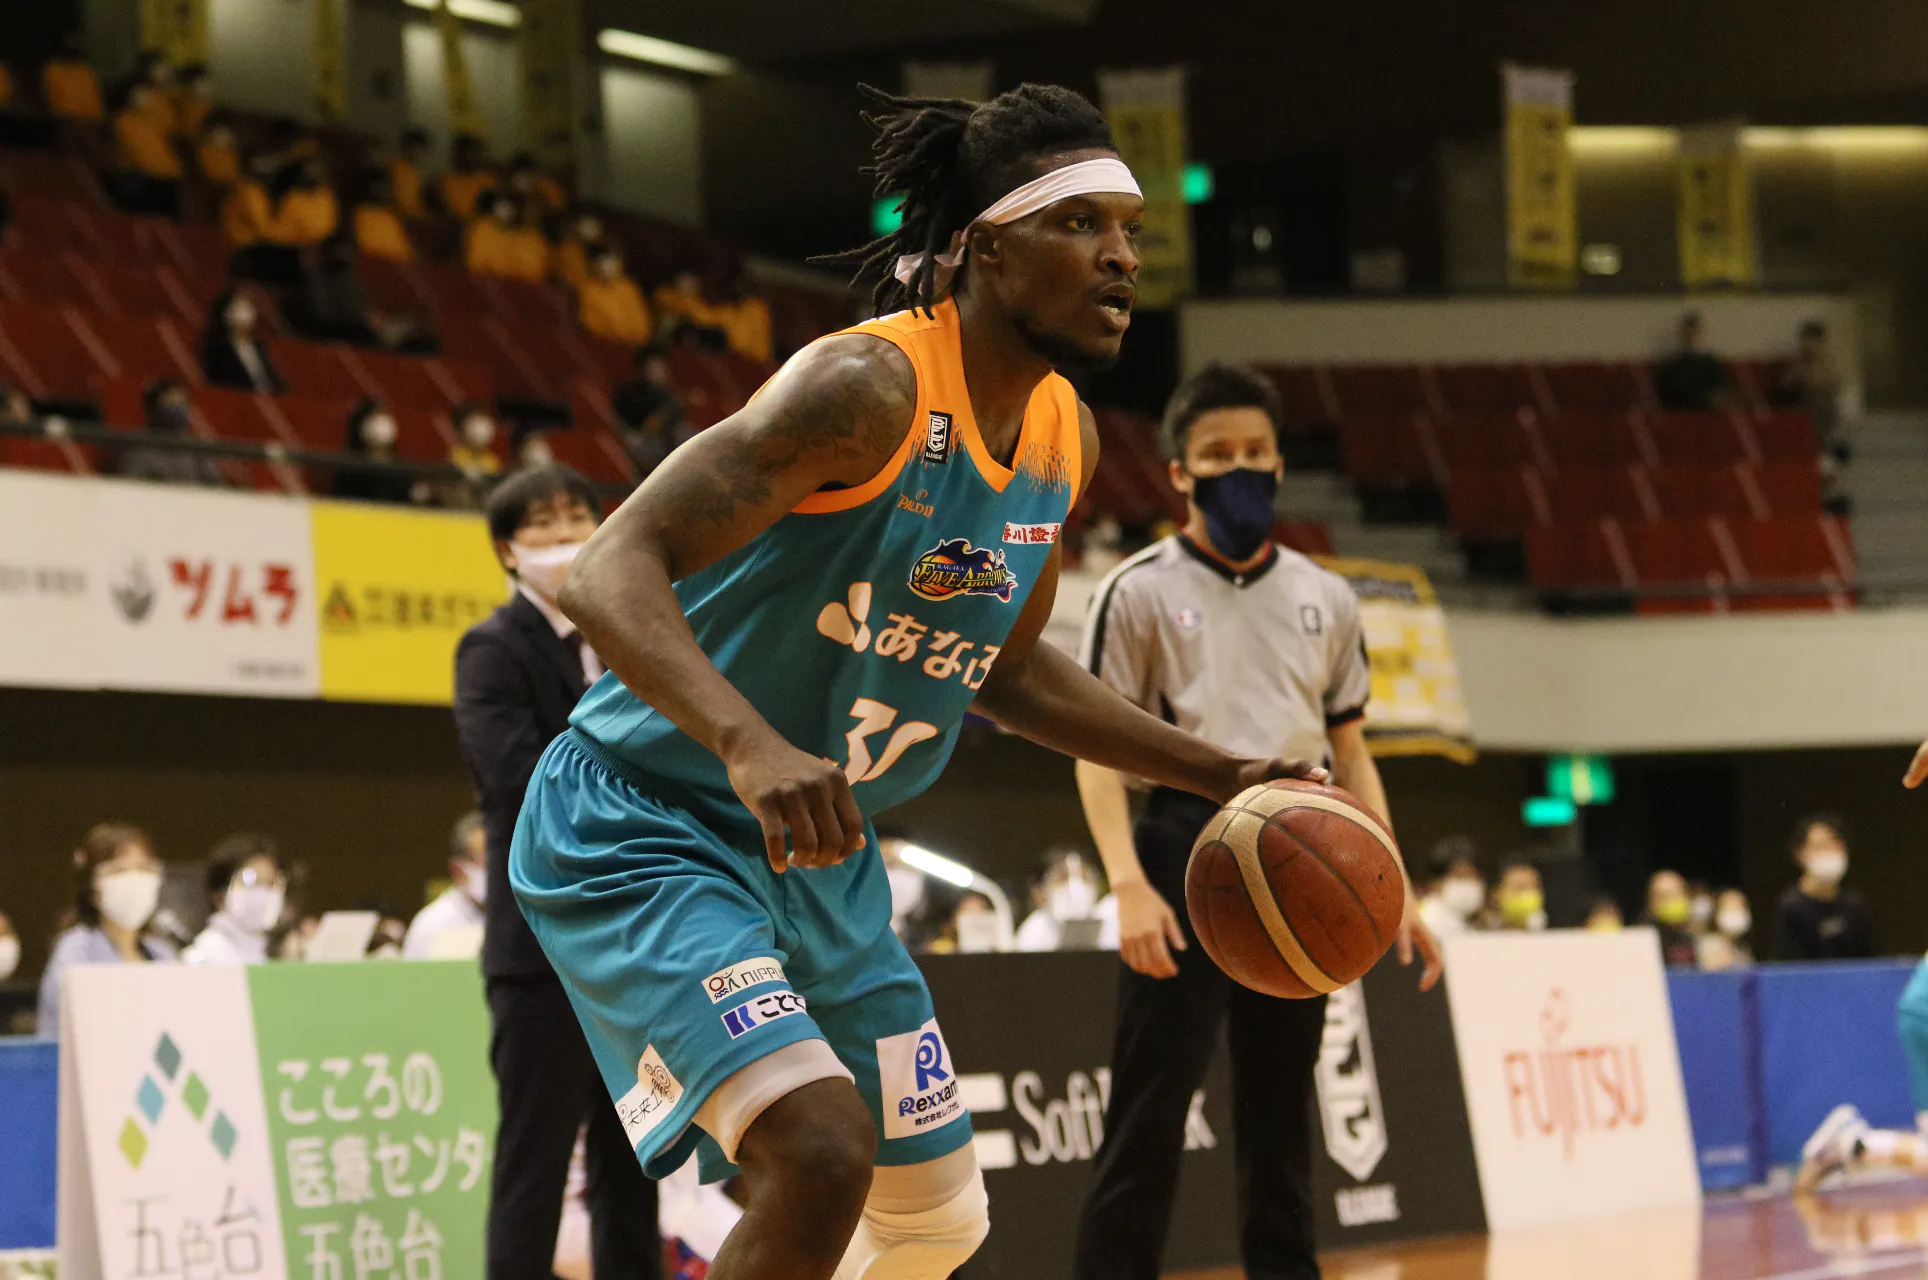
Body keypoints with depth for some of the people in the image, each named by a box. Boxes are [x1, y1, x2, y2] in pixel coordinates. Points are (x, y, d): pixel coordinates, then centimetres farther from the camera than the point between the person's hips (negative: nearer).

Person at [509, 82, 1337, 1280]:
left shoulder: (1064, 437, 3)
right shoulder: (869, 387, -24)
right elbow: (615, 569, -32)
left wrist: (1223, 775, 12)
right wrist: (750, 745, -48)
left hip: (820, 858, 9)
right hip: (643, 831, -9)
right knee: (822, 1151, -28)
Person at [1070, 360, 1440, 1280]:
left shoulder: (1324, 599, 14)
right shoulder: (1139, 591, 1)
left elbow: (1351, 753, 17)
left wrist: (1395, 890, 9)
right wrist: (1129, 883, -18)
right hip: (1190, 849, -4)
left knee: (1279, 1110, 9)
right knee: (1148, 1111, -8)